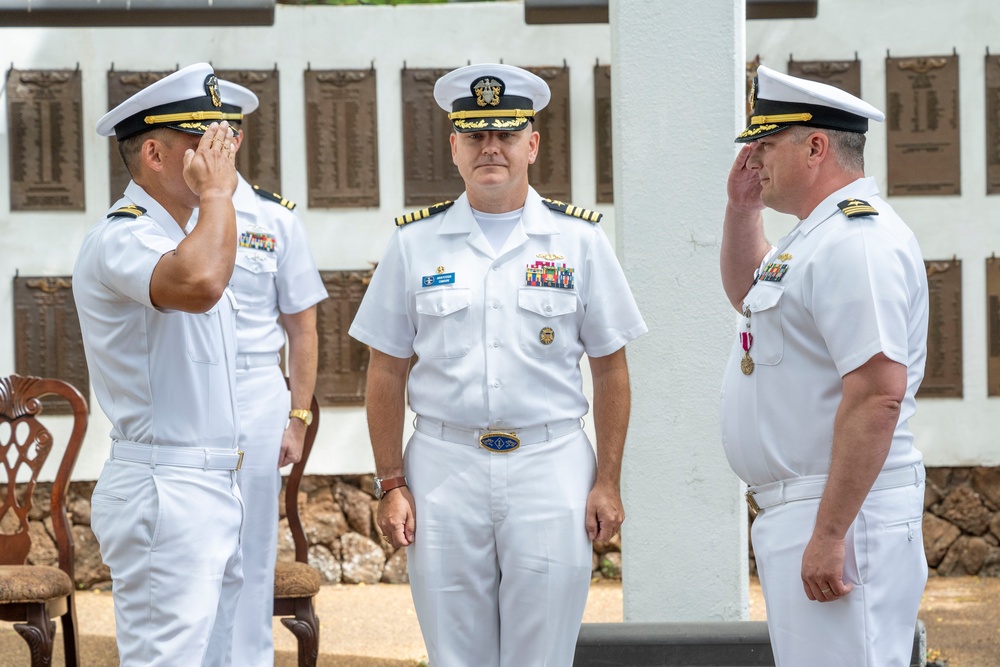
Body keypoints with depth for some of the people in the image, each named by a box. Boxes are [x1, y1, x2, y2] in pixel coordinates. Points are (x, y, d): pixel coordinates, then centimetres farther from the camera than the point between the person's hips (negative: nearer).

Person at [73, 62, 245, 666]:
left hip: (213, 489, 10)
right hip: (164, 496, -10)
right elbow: (199, 285, -36)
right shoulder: (121, 239, -15)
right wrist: (217, 193, -21)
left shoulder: (179, 241, 19)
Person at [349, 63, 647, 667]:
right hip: (444, 468, 1)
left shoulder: (579, 238, 4)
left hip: (551, 465, -1)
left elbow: (610, 369, 6)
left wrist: (608, 482, 0)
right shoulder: (416, 242, 6)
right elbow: (387, 372, 8)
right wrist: (391, 485, 2)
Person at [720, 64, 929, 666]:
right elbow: (748, 294, 40)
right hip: (794, 511, 11)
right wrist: (743, 207, 22)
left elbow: (878, 397, -25)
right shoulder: (822, 234, 18)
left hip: (842, 513, -11)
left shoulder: (856, 240, -17)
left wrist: (829, 536, -27)